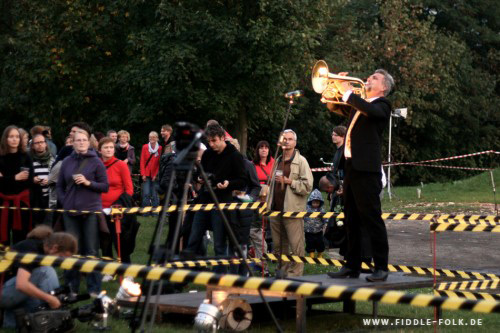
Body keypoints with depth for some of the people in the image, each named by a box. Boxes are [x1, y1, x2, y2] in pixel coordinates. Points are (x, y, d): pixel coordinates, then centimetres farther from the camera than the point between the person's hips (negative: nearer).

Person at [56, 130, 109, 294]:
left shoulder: (96, 162, 0)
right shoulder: (67, 162, 8)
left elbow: (105, 186, 0)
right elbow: (60, 185, 16)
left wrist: (88, 182, -13)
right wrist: (64, 201, 3)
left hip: (91, 211, -2)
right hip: (71, 211, 3)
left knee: (91, 250, 1)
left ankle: (94, 289, 5)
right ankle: (71, 286, 16)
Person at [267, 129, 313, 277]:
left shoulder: (301, 161, -2)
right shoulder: (278, 161, 20)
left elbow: (308, 186, -11)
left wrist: (289, 181, -14)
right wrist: (269, 203, 20)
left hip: (292, 210, -7)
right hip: (276, 210, 7)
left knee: (296, 246, -8)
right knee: (278, 246, 11)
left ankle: (295, 274, -4)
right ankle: (282, 272, 20)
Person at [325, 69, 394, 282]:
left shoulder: (382, 105, -3)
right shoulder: (357, 104, 21)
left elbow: (369, 110, -24)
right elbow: (332, 106, 25)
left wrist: (347, 92, -15)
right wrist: (337, 87, 7)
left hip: (366, 169, -8)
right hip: (351, 167, 8)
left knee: (372, 219, -8)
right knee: (351, 220, 11)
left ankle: (381, 267, -4)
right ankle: (352, 266, 17)